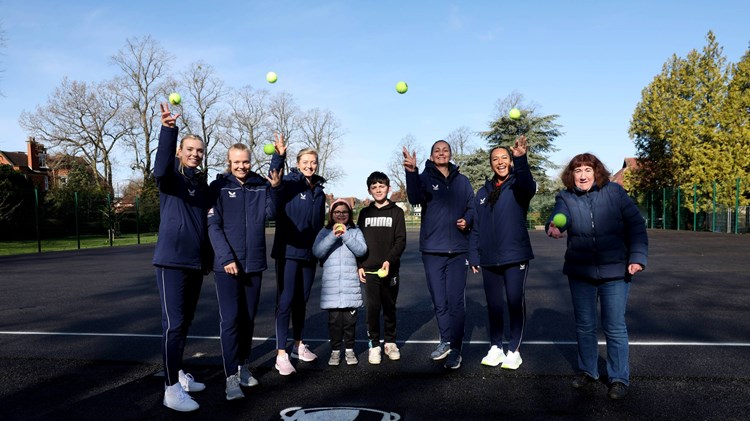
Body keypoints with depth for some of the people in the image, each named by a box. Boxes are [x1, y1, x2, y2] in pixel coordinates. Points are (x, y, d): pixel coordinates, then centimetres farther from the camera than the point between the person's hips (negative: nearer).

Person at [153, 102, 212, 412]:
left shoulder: (202, 183, 14)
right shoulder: (172, 176, -5)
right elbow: (160, 168, -30)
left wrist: (208, 258, 21)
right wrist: (168, 129, -44)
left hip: (196, 262, 7)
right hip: (172, 260, -7)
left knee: (185, 321, 15)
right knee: (173, 323, -8)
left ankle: (178, 373, 29)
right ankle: (172, 389, -2)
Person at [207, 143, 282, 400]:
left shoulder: (260, 185, 7)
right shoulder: (219, 187, -2)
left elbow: (271, 214, -5)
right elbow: (213, 226, -7)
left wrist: (275, 189, -20)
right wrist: (226, 258, -15)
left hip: (254, 263, 4)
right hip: (227, 265, -4)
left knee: (248, 319, 12)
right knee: (230, 320, -7)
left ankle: (244, 367, 27)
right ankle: (232, 377, -1)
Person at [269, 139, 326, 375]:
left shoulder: (320, 192, 12)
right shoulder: (290, 183, -7)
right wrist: (279, 156, -48)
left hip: (309, 253, 6)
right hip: (288, 251, -6)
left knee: (302, 300, 15)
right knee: (286, 300, -5)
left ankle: (298, 345, 29)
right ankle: (281, 354, 0)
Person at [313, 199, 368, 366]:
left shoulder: (355, 232, 8)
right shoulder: (325, 232, 7)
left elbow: (361, 250, -7)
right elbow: (317, 252, -8)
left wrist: (345, 235, -14)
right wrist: (333, 236, -17)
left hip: (351, 283, 0)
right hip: (331, 284, 0)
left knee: (350, 318, 5)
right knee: (334, 318, 2)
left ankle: (349, 349, 19)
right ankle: (335, 350, 16)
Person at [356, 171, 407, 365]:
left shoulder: (396, 212, 4)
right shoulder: (365, 213, 11)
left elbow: (401, 241, -3)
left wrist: (389, 260, -17)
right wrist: (359, 265, 1)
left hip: (390, 269, -1)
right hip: (369, 270, 1)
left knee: (390, 307, 8)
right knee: (372, 307, -1)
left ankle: (390, 342, 22)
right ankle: (374, 345, 10)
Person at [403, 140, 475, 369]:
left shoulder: (462, 181, 9)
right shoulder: (425, 178, 0)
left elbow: (472, 207, 13)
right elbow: (415, 198, -21)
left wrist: (467, 220, -10)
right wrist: (411, 172, -38)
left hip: (457, 250, 1)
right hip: (432, 250, -1)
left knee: (456, 301, 0)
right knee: (439, 300, 7)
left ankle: (455, 349, 10)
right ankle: (446, 341, 25)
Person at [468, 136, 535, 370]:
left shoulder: (518, 186, -2)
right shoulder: (483, 192, 11)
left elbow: (529, 187, -29)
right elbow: (476, 228, 12)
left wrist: (521, 159, -45)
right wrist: (474, 256, 5)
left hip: (515, 256, -4)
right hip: (489, 260, 4)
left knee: (516, 303, 2)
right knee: (494, 305, 12)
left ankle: (514, 350, 16)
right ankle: (496, 347, 25)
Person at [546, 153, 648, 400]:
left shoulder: (614, 192, -4)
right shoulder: (566, 198, -2)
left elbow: (636, 225, -4)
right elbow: (560, 216, -23)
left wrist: (637, 257, -13)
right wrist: (555, 228, -46)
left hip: (615, 271, -2)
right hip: (580, 271, 2)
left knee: (615, 328, 2)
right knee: (584, 325, 14)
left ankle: (619, 378, 18)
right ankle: (588, 371, 31)